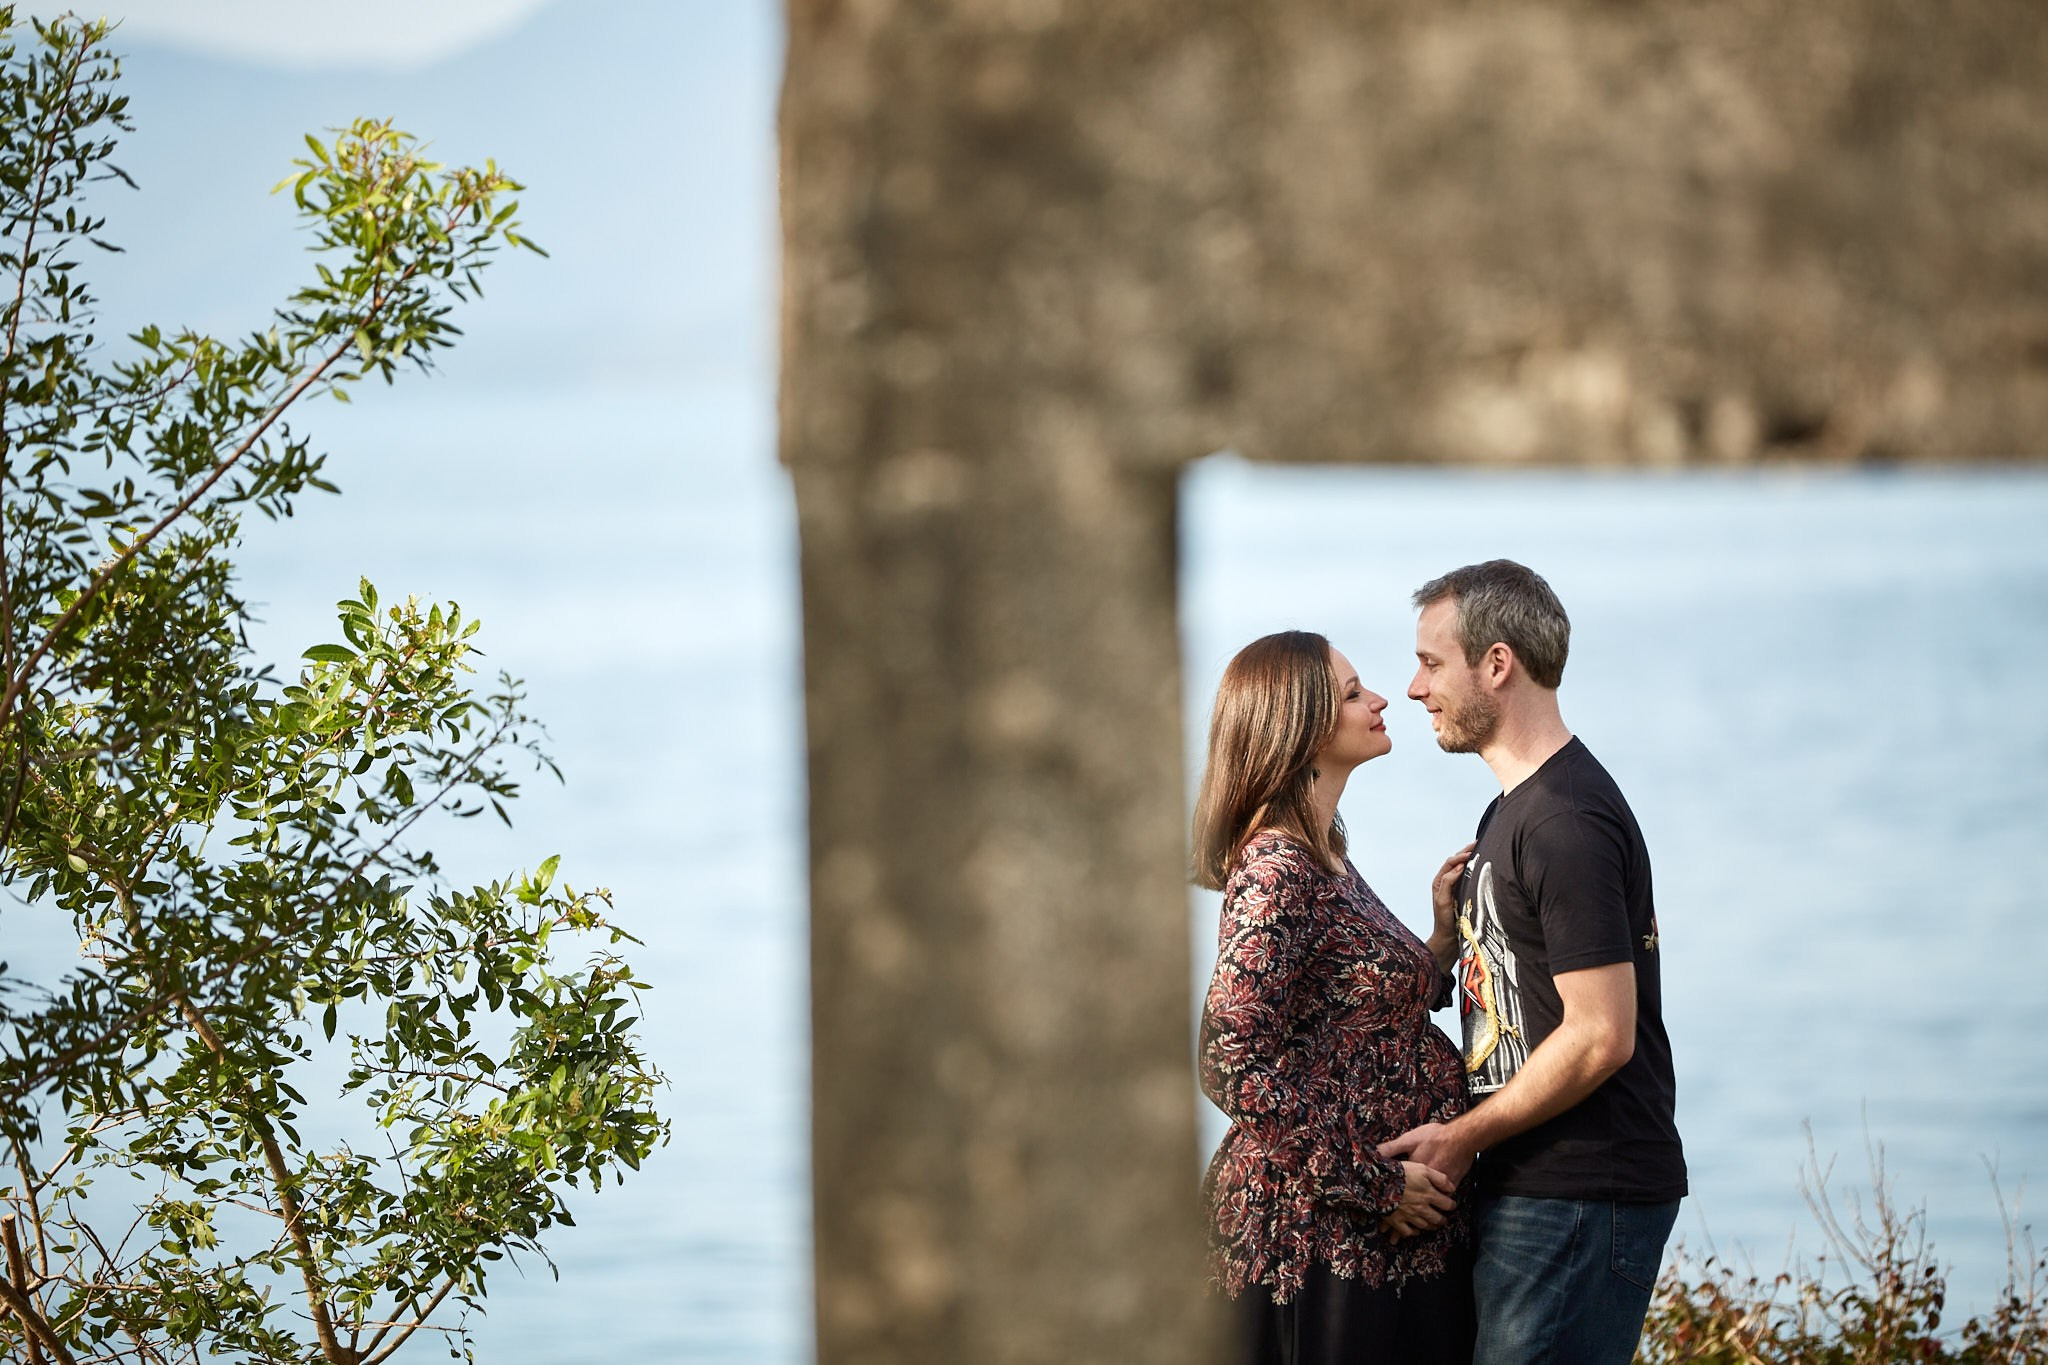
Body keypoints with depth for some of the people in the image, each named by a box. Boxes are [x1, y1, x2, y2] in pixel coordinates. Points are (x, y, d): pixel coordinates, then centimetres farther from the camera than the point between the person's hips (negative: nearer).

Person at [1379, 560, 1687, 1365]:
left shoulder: (1566, 823, -16)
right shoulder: (1514, 810, 18)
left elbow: (1599, 1036, -20)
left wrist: (1461, 1139, -12)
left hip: (1581, 1198, -10)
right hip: (1530, 1186, 10)